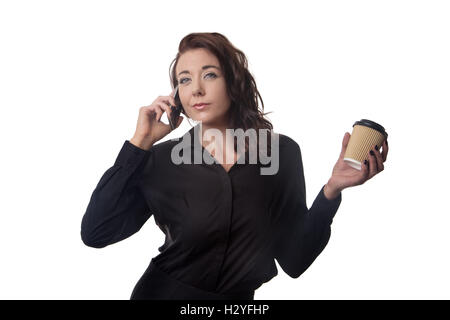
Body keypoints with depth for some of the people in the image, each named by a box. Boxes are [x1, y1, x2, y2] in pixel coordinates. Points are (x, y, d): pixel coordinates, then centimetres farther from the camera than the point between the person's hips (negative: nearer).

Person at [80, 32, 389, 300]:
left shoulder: (281, 152, -7)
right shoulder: (162, 159, -7)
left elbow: (294, 261, -6)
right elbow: (94, 233, -15)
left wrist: (331, 189, -19)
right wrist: (140, 143, -15)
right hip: (163, 293, 0)